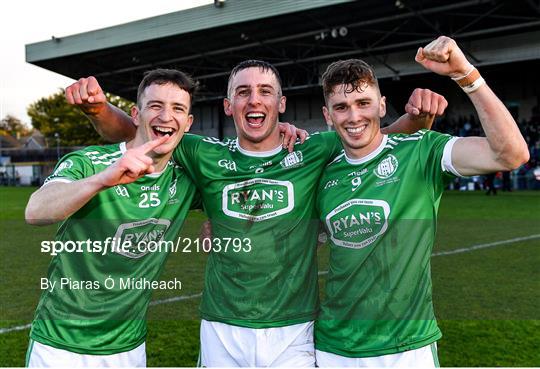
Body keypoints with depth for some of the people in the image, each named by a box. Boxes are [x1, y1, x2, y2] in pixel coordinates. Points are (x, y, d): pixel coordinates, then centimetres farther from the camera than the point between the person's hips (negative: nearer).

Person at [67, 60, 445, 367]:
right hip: (222, 332, 1)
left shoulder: (313, 154, -2)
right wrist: (98, 106, -17)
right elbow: (130, 132, 3)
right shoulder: (207, 156, 0)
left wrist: (417, 115, -20)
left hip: (293, 332, -1)